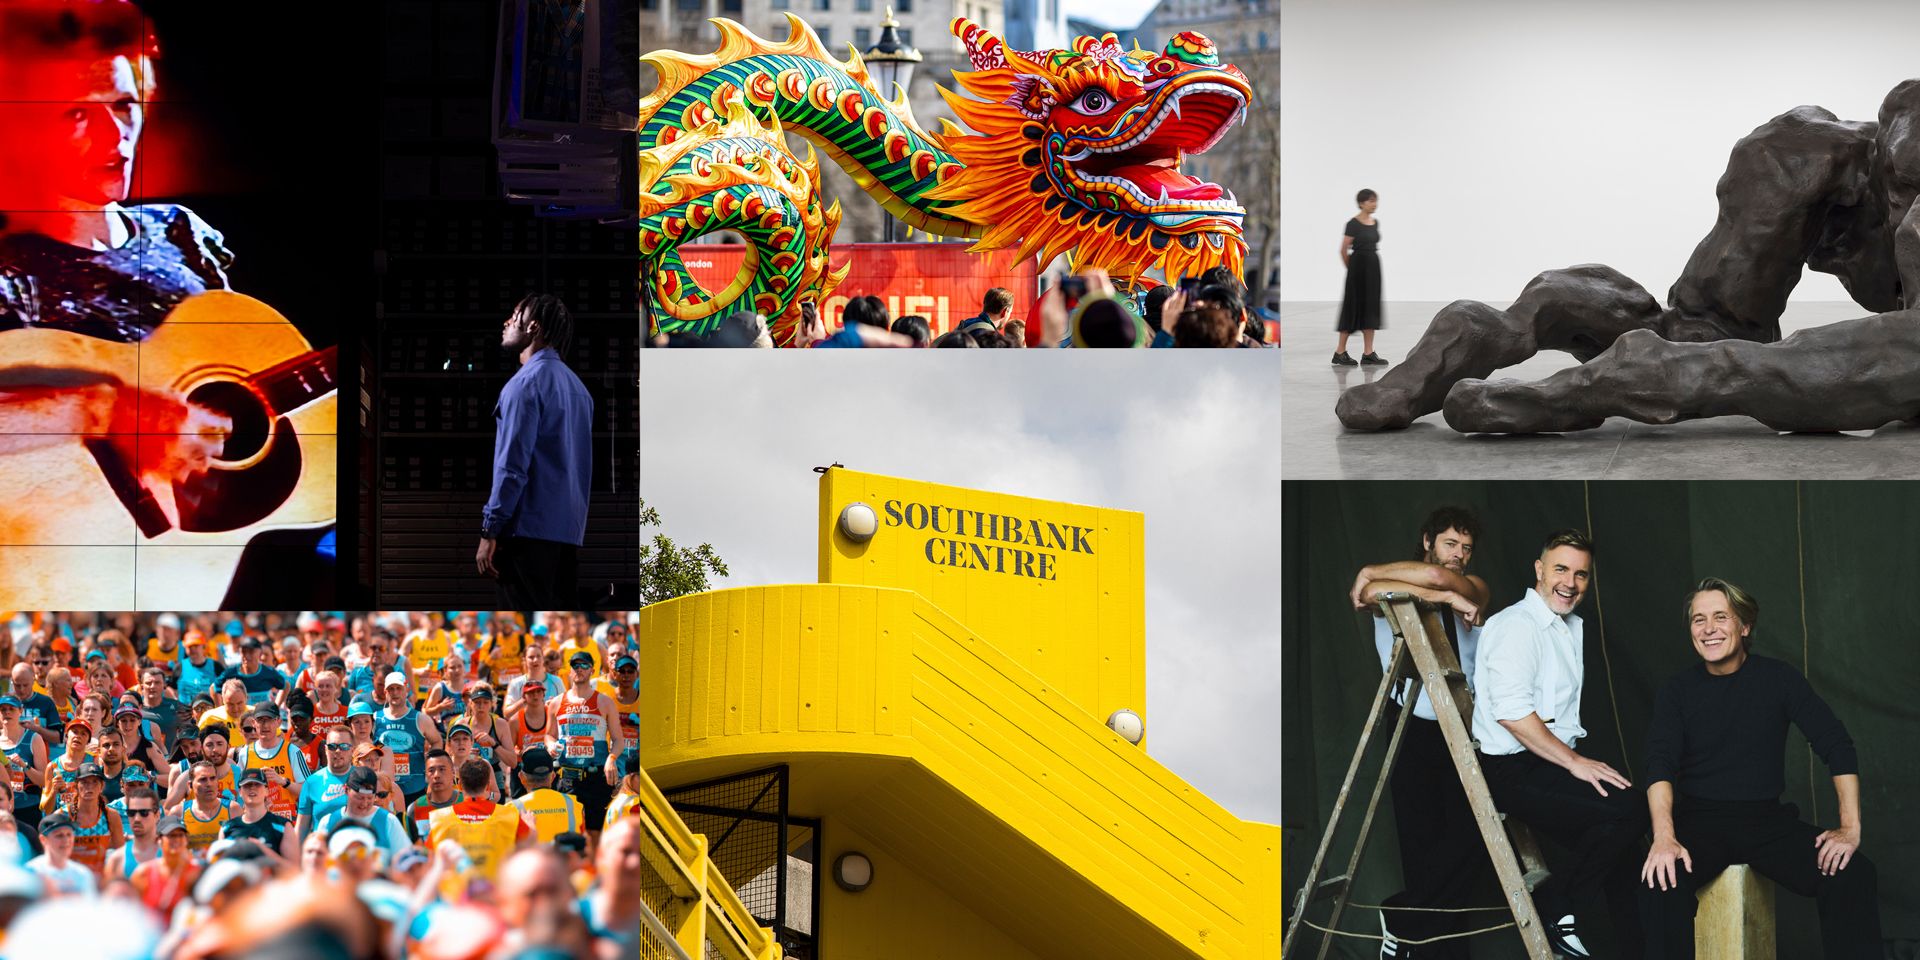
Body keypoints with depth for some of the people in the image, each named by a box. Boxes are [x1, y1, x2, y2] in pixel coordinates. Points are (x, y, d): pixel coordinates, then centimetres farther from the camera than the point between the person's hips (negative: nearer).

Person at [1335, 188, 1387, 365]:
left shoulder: (1375, 223, 10)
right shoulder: (1354, 224, -12)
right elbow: (1344, 251, -8)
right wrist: (1351, 269, 4)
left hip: (1374, 266, 7)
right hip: (1358, 266, -7)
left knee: (1371, 307, 5)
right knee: (1354, 307, -4)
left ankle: (1368, 353, 6)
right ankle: (1339, 353, 4)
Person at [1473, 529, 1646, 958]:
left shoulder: (1571, 628, 20)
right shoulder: (1517, 625, -12)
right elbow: (1511, 711, -23)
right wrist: (1574, 762, -21)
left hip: (1552, 765, 10)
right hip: (1515, 773, -10)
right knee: (1631, 807, -23)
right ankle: (1552, 906, -11)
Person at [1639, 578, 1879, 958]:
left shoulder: (1778, 678, 4)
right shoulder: (1676, 691, 4)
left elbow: (1837, 746, 0)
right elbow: (1660, 763, -9)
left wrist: (1850, 827, -14)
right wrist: (1664, 837, -28)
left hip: (1767, 818, 1)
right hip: (1698, 820, -1)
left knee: (1855, 875, -24)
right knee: (1661, 879, -34)